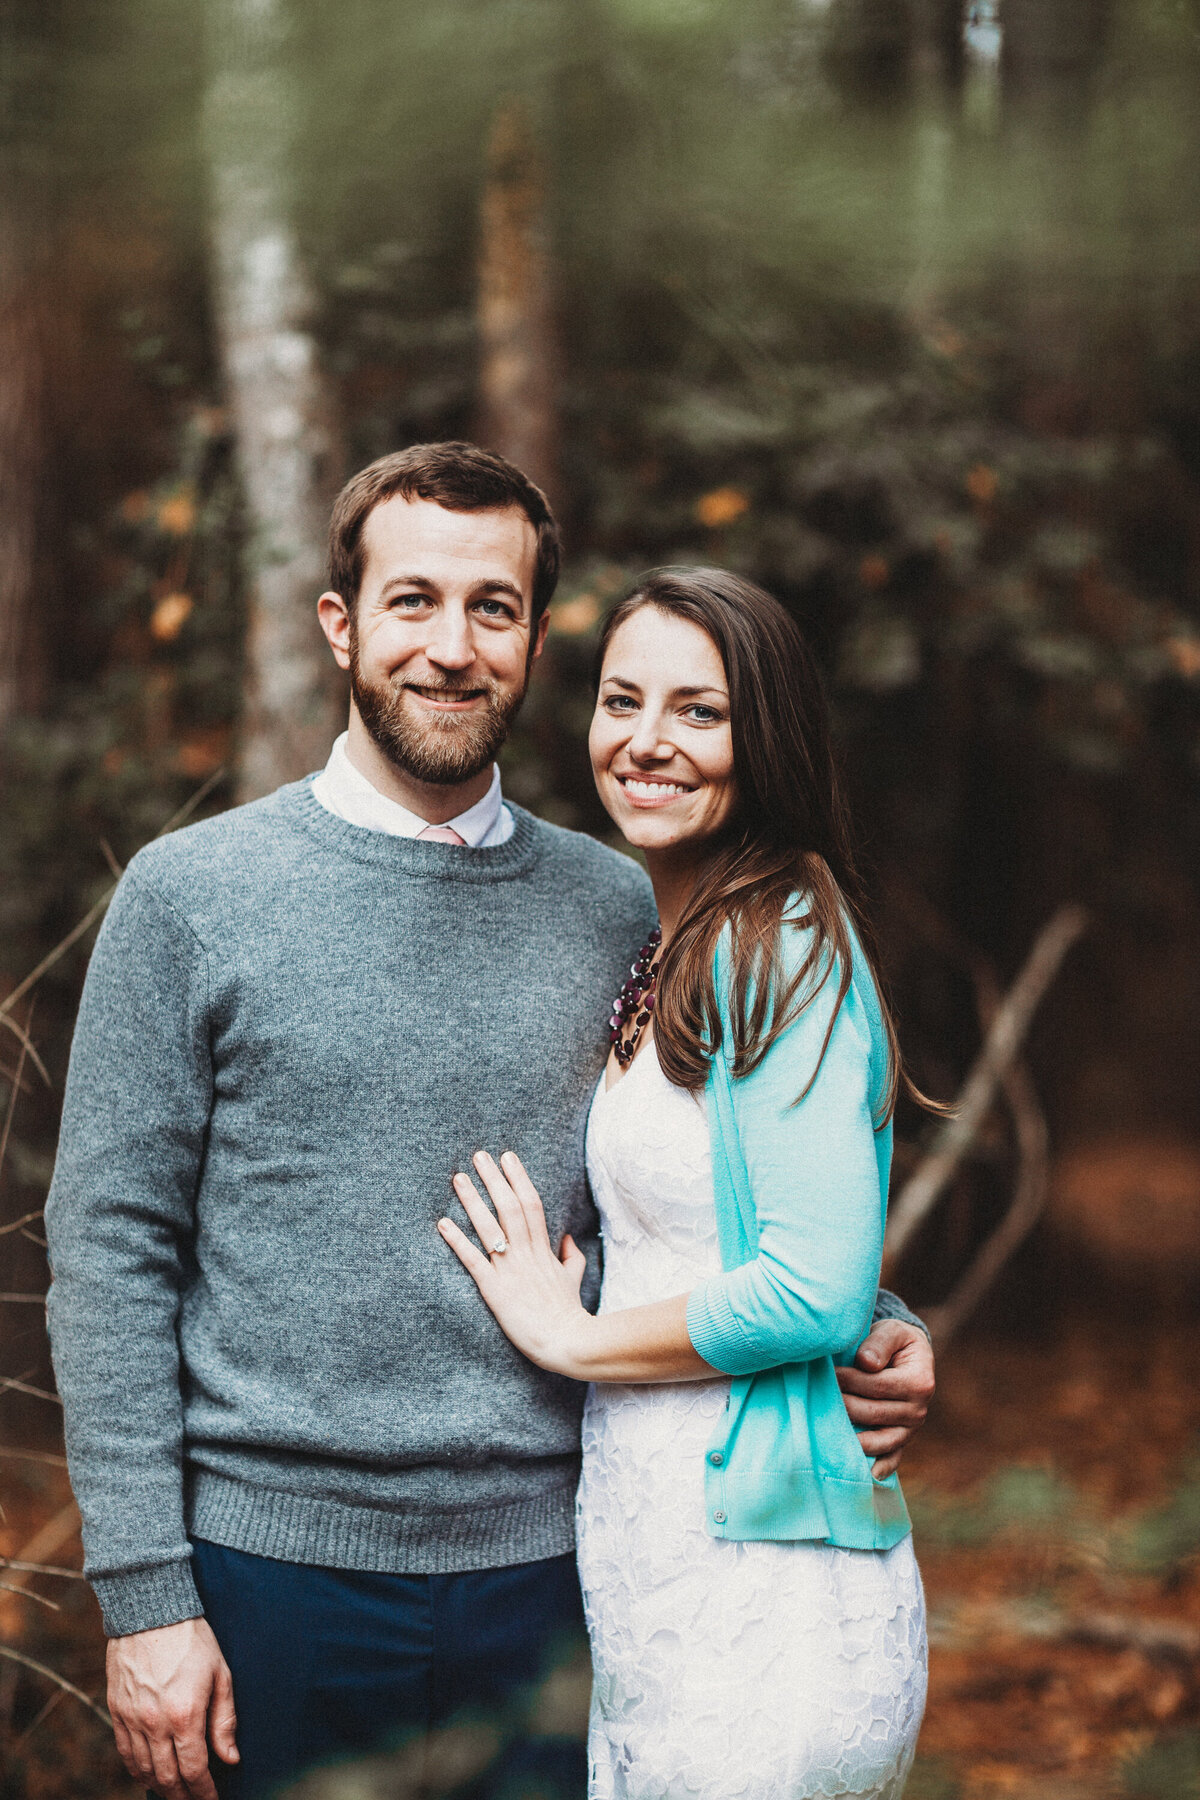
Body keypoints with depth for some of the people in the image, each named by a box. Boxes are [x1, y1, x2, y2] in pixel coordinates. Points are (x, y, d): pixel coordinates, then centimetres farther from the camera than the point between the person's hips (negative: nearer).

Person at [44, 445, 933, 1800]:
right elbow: (110, 1253, -4)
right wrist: (146, 1594, -9)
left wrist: (871, 1329, -6)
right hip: (275, 1571, -2)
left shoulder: (618, 911, 5)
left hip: (541, 1571, 2)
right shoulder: (191, 896, -3)